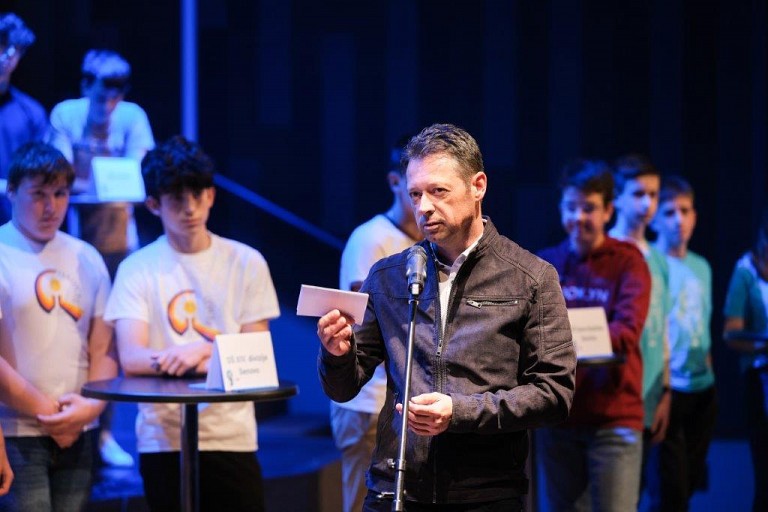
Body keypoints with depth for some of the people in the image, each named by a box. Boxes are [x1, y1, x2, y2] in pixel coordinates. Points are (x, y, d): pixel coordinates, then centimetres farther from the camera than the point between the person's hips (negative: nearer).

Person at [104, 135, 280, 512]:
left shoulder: (246, 262, 6)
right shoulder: (137, 269, 2)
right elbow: (131, 358, -8)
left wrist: (201, 355, -15)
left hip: (232, 435, 1)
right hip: (163, 437, -1)